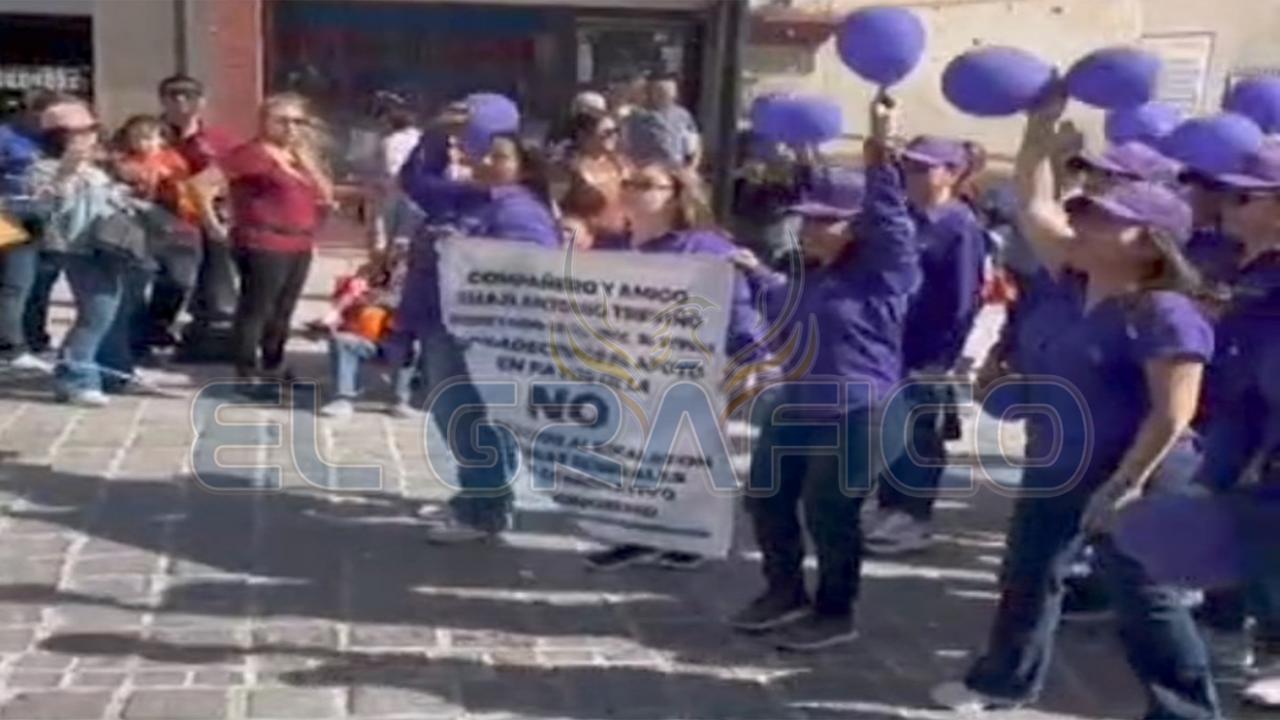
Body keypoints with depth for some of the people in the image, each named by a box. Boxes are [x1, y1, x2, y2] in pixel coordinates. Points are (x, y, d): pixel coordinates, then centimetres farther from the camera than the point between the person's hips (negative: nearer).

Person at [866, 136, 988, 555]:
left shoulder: (961, 228, -11)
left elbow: (963, 300, -14)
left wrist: (941, 357, -17)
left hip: (928, 353, -7)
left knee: (917, 437, 1)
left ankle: (912, 518, 11)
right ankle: (893, 511, 23)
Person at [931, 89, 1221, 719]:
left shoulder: (1165, 315, -21)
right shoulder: (1075, 285, 1)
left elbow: (1172, 415, -24)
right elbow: (1034, 208, 5)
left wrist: (1126, 484, -25)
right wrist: (1041, 128, -3)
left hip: (1120, 477, -9)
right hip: (1054, 467, 9)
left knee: (1141, 596, 3)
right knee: (1027, 573, 19)